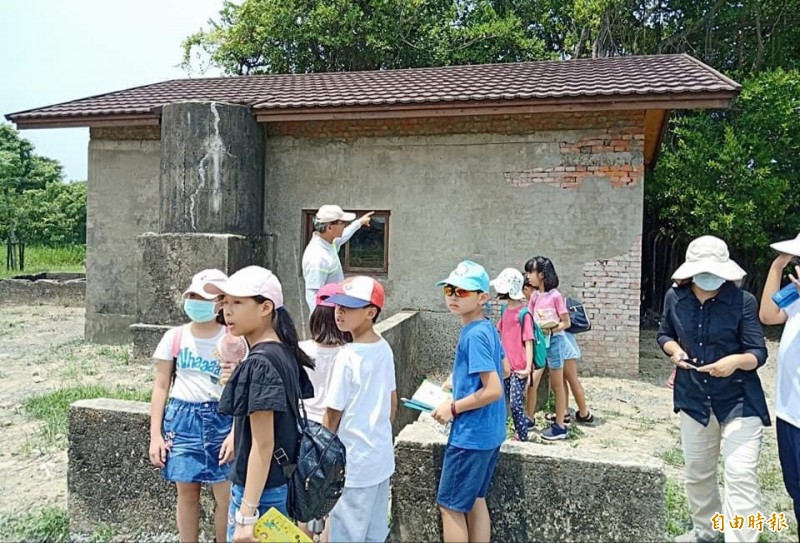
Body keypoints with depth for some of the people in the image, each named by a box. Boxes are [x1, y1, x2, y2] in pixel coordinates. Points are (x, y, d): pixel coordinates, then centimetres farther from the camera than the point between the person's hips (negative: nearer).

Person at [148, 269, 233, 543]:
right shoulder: (174, 337, -1)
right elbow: (161, 387, 3)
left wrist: (235, 433, -11)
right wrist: (155, 435, 0)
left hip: (221, 419, -1)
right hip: (182, 419, 1)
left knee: (227, 497, 3)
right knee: (187, 494, 12)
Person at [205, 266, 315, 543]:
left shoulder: (259, 364, -22)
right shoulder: (284, 353, 3)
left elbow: (262, 444, -22)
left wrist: (246, 514, -19)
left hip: (259, 491, -9)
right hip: (282, 483, 9)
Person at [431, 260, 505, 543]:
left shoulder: (473, 335, -23)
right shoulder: (488, 328, 4)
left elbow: (494, 391, -26)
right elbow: (503, 370, 17)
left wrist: (453, 408, -16)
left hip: (470, 435, -9)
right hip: (488, 432, 9)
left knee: (449, 506, 7)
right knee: (475, 501, 20)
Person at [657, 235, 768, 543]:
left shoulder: (743, 301, -16)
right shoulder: (675, 298, -6)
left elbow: (759, 352, -16)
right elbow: (664, 334, 9)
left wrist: (737, 361, -38)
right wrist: (674, 349, -14)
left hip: (740, 401, -4)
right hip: (693, 399, 4)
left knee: (740, 476, -10)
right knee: (697, 473, 19)